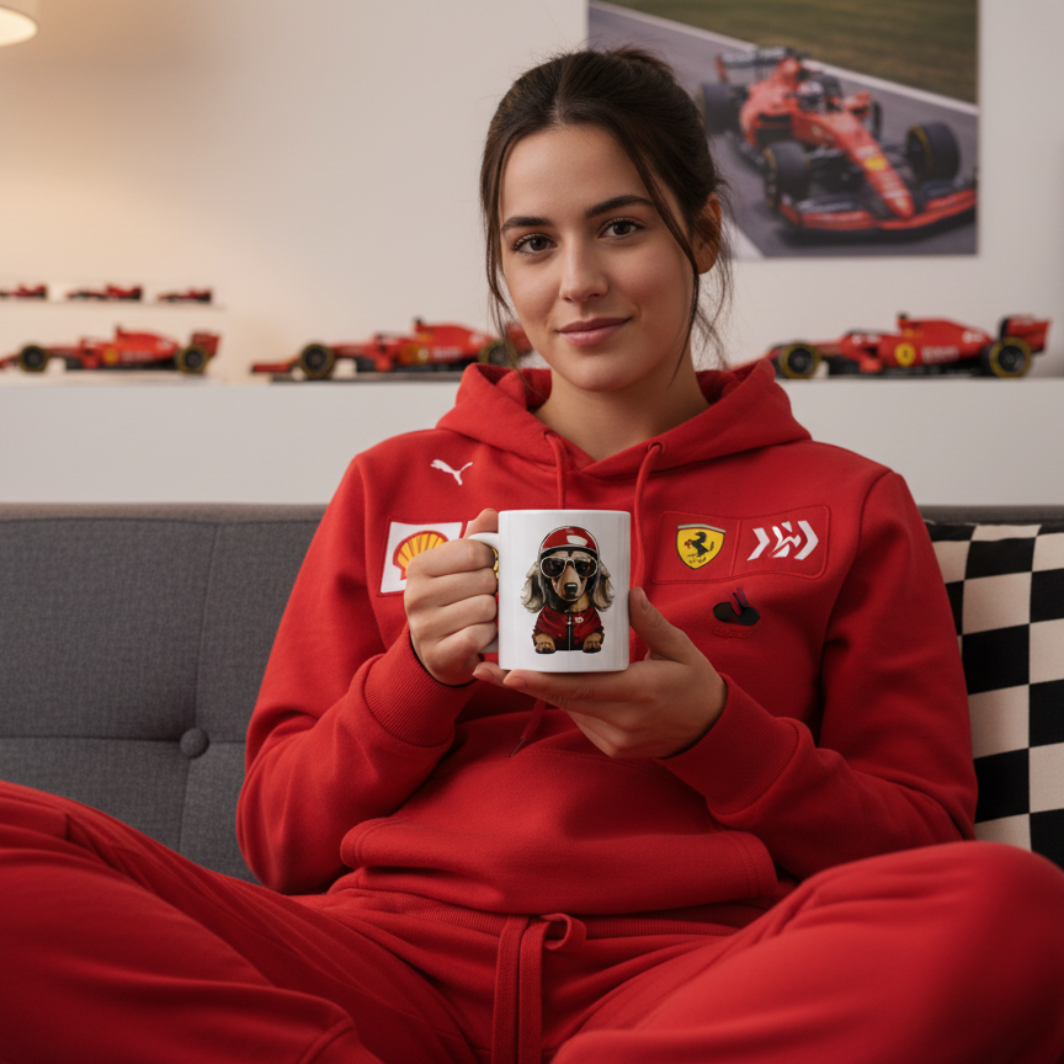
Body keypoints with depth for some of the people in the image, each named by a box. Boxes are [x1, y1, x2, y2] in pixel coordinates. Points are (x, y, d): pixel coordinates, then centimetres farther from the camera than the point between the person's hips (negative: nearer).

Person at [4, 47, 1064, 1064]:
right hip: (393, 956, 1)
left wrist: (712, 732, -8)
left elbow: (923, 847, 10)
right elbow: (283, 840, 15)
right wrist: (419, 674, -4)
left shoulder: (847, 506, 15)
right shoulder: (392, 488, 18)